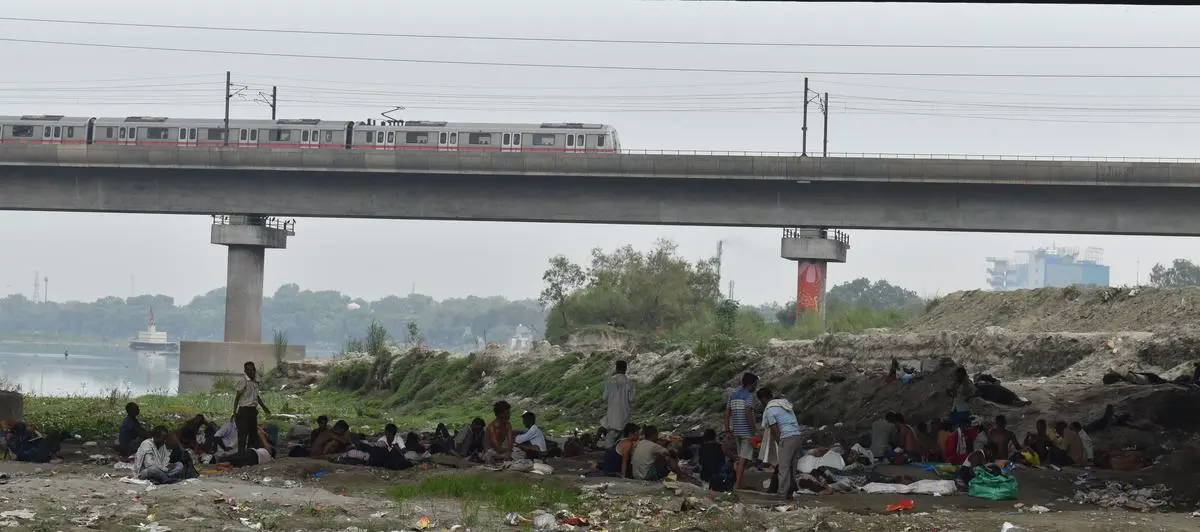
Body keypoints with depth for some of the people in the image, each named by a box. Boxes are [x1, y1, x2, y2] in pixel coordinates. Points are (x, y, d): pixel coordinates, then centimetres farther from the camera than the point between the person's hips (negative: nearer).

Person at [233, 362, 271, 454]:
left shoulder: (255, 383, 12)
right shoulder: (243, 382, -11)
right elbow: (237, 397, -13)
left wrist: (264, 407, 34)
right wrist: (234, 412, -18)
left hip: (253, 410, 8)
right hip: (244, 410, -8)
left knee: (253, 432, 13)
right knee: (243, 434, -9)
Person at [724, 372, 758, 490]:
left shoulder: (733, 395, 14)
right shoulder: (749, 396, -10)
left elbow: (727, 414, 12)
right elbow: (748, 414, -21)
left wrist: (727, 431, 15)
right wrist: (754, 431, -17)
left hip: (736, 431, 8)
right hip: (747, 432, -8)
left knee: (740, 458, 16)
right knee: (743, 459, -6)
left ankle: (736, 483, 13)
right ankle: (737, 485, -9)